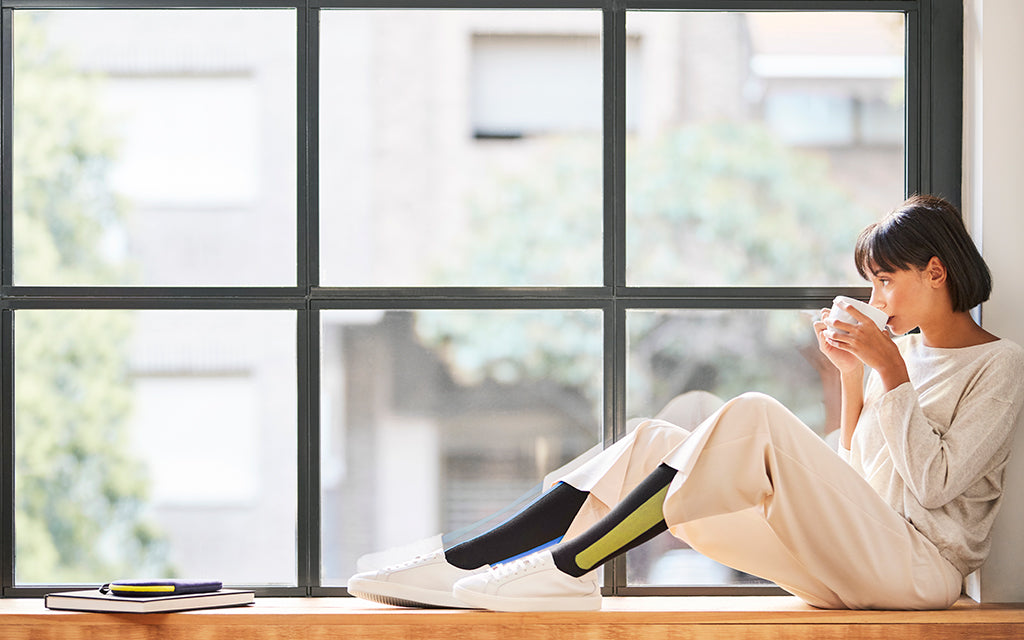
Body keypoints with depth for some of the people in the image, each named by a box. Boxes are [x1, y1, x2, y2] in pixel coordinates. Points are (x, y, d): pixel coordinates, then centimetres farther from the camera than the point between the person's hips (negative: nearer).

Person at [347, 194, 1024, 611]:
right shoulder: (903, 349, 23)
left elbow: (934, 482, -11)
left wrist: (891, 373, -12)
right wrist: (852, 378, 11)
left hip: (920, 564, -8)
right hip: (847, 558, 8)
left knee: (754, 418, -29)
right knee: (653, 442, -6)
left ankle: (562, 571, -30)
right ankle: (460, 565, -18)